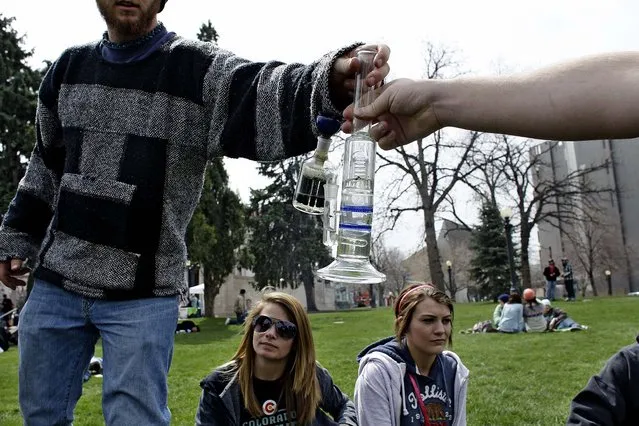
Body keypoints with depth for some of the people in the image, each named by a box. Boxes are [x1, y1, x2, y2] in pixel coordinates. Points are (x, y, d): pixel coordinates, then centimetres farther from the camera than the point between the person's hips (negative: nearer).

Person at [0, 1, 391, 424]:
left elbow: (264, 97, -30)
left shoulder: (197, 68, -9)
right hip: (55, 282, 6)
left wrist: (333, 80, -51)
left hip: (144, 295, -5)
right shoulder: (69, 67, 9)